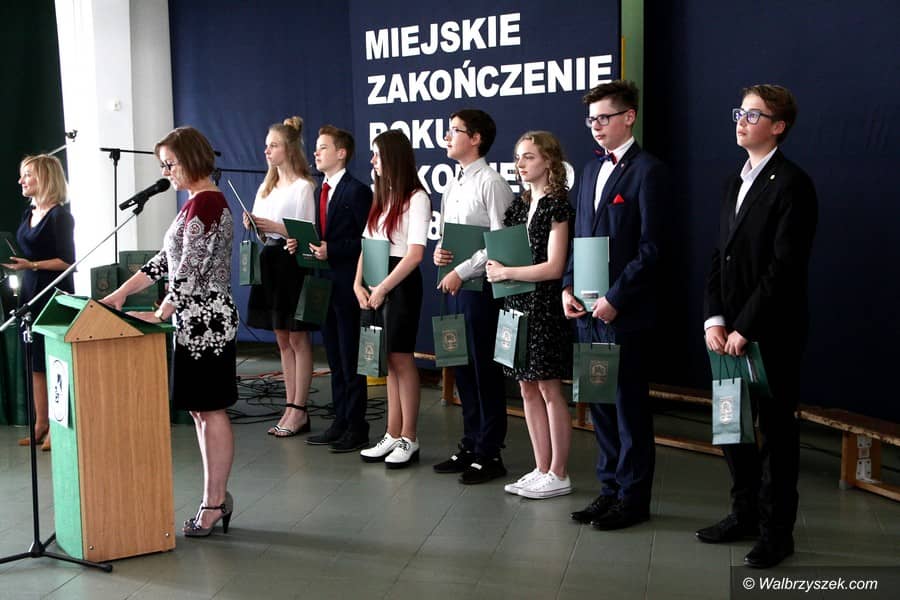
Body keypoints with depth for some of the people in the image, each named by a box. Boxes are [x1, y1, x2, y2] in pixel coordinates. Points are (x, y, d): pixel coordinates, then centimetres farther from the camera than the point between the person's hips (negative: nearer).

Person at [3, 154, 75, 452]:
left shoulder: (60, 215, -10)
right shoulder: (29, 213, 14)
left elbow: (66, 262, -14)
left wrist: (31, 265, -23)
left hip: (53, 294, -8)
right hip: (30, 293, 8)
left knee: (54, 362, -4)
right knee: (35, 362, 10)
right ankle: (41, 425, 17)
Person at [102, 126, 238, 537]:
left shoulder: (206, 202, -15)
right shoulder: (197, 202, 16)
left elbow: (192, 269, -20)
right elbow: (165, 260, 19)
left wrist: (160, 314, -17)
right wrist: (120, 294, 14)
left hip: (206, 321, -10)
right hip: (194, 321, 10)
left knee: (210, 410, -3)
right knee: (200, 410, 12)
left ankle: (214, 501, 6)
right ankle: (217, 497, 20)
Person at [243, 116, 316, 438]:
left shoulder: (303, 186, -8)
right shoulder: (266, 187, 16)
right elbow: (263, 231, 18)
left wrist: (274, 227, -20)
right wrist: (254, 226, -3)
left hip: (292, 263, -8)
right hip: (269, 262, 8)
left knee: (298, 338, -3)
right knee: (282, 339, 10)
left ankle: (299, 411, 2)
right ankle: (291, 408, 16)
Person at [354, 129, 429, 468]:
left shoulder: (416, 198, -7)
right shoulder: (381, 198, 17)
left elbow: (415, 253, -15)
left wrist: (383, 288, -15)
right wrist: (358, 284, 0)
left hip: (400, 282, -7)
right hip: (375, 284, 7)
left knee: (401, 358, -3)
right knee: (389, 360, 8)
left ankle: (409, 440, 5)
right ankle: (393, 435, 13)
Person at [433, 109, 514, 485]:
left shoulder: (491, 183, -11)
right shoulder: (452, 186, 15)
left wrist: (461, 271, -17)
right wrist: (439, 253, 0)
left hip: (481, 287, -8)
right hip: (454, 286, 8)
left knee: (484, 370, 0)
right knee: (462, 369, 14)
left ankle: (489, 454, 10)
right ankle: (470, 445, 25)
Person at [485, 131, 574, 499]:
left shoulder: (557, 206, -9)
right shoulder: (519, 206, 14)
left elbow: (554, 267, -15)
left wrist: (506, 272, -15)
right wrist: (496, 269, -2)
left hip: (544, 307, -8)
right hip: (518, 306, 8)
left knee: (549, 390, -1)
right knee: (528, 389, 10)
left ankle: (558, 475, 8)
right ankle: (541, 470, 19)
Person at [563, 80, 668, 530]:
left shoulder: (648, 171, -8)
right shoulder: (592, 170, 16)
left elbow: (650, 248, -13)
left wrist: (615, 299, -16)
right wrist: (569, 288, 6)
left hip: (625, 312, -7)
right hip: (588, 310, 8)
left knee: (630, 405, 2)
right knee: (600, 403, 13)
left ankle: (633, 498, 13)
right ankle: (611, 488, 25)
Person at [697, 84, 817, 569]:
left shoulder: (791, 184, -11)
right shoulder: (736, 182, 15)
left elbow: (785, 267, -17)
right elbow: (720, 257, 11)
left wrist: (744, 328, -18)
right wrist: (715, 319, -1)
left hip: (771, 332, -8)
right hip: (730, 331, 8)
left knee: (775, 428, 4)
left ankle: (776, 530, 16)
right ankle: (745, 512, 31)